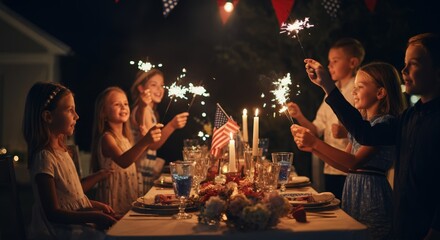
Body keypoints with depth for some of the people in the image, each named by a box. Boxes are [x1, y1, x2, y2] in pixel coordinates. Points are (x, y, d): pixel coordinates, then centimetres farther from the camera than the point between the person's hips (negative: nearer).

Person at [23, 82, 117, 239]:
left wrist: (96, 206, 8)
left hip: (77, 225, 8)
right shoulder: (44, 157, -18)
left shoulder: (61, 149, 8)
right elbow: (53, 213, -19)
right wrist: (94, 216, -23)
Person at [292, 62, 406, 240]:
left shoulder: (386, 123, -13)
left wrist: (316, 143, -23)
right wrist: (312, 148, 1)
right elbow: (346, 165, 12)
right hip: (351, 191, 8)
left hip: (371, 193, -8)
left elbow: (355, 162, -22)